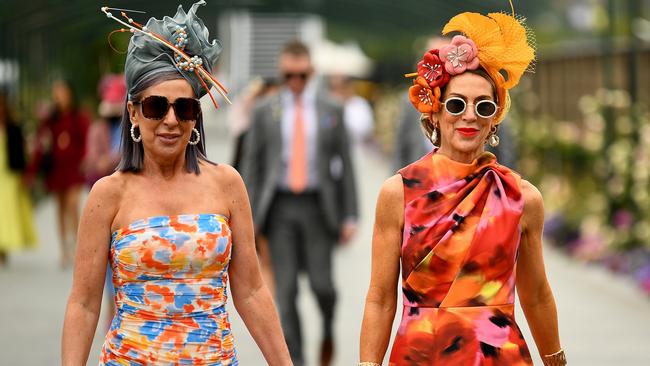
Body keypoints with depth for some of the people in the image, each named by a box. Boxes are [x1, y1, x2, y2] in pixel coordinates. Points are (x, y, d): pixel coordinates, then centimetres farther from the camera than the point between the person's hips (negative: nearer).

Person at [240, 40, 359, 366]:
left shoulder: (331, 111, 6)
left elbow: (344, 165, 6)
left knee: (321, 284, -4)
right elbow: (251, 165, 6)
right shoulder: (264, 112, 7)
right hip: (279, 207, 1)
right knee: (285, 290, -2)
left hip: (317, 207, 0)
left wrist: (349, 216, 0)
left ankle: (328, 329, 27)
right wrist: (249, 216, -1)